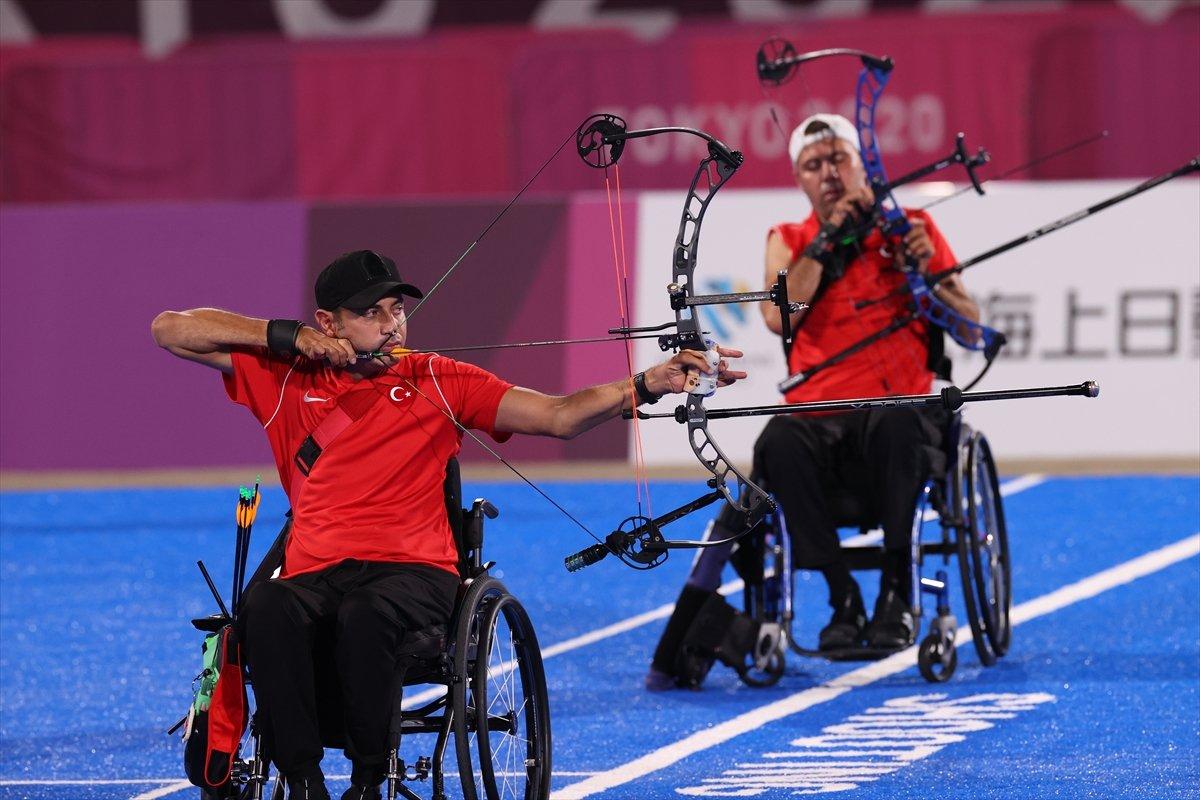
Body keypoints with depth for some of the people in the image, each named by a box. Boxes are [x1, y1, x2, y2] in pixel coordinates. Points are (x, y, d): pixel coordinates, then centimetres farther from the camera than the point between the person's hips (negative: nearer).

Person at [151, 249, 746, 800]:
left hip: (414, 572, -1)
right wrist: (288, 336, 5)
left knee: (366, 614, -37)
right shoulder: (285, 379, 14)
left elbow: (559, 415, 4)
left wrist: (646, 385, -12)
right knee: (266, 606, -34)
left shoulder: (436, 382, 11)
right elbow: (170, 329, 15)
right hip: (315, 575, 1)